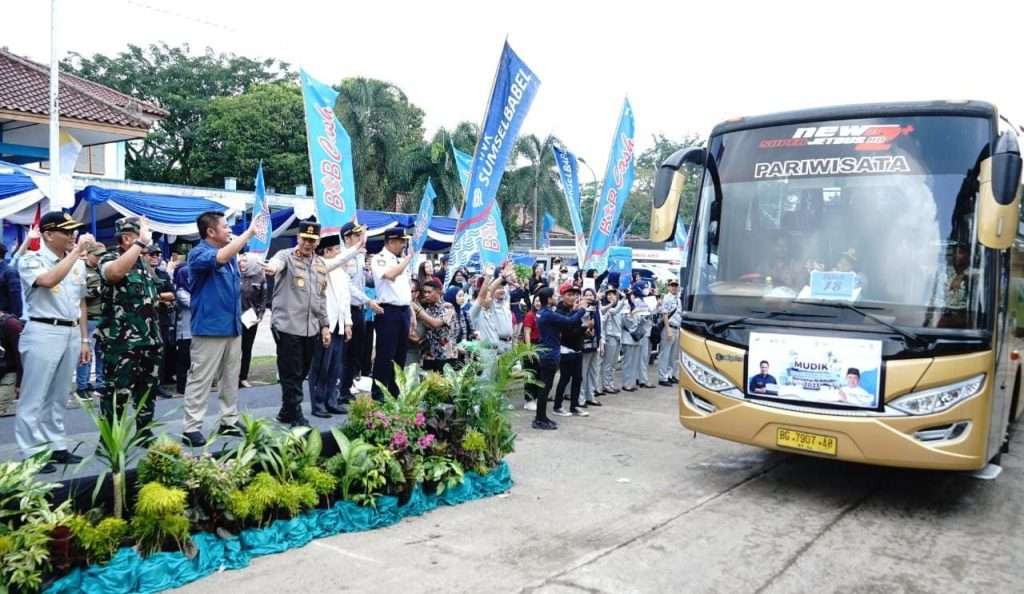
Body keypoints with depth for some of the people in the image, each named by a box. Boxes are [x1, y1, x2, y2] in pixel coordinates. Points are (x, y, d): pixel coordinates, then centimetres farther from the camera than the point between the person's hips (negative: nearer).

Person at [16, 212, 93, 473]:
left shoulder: (78, 264, 13)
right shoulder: (31, 260, -4)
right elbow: (49, 280, -27)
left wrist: (85, 339, 15)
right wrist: (77, 251, -22)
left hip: (71, 334, 6)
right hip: (43, 333, -6)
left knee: (58, 396, 13)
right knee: (35, 396, -2)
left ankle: (56, 446, 20)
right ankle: (32, 453, 3)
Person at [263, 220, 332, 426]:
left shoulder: (321, 264, 15)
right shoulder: (286, 256, -3)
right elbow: (278, 261, -29)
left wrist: (324, 325, 15)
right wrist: (272, 267, -53)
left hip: (311, 328, 6)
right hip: (288, 325, -6)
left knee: (302, 372, 12)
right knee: (291, 373, -2)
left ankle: (286, 412, 26)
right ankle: (296, 415, 7)